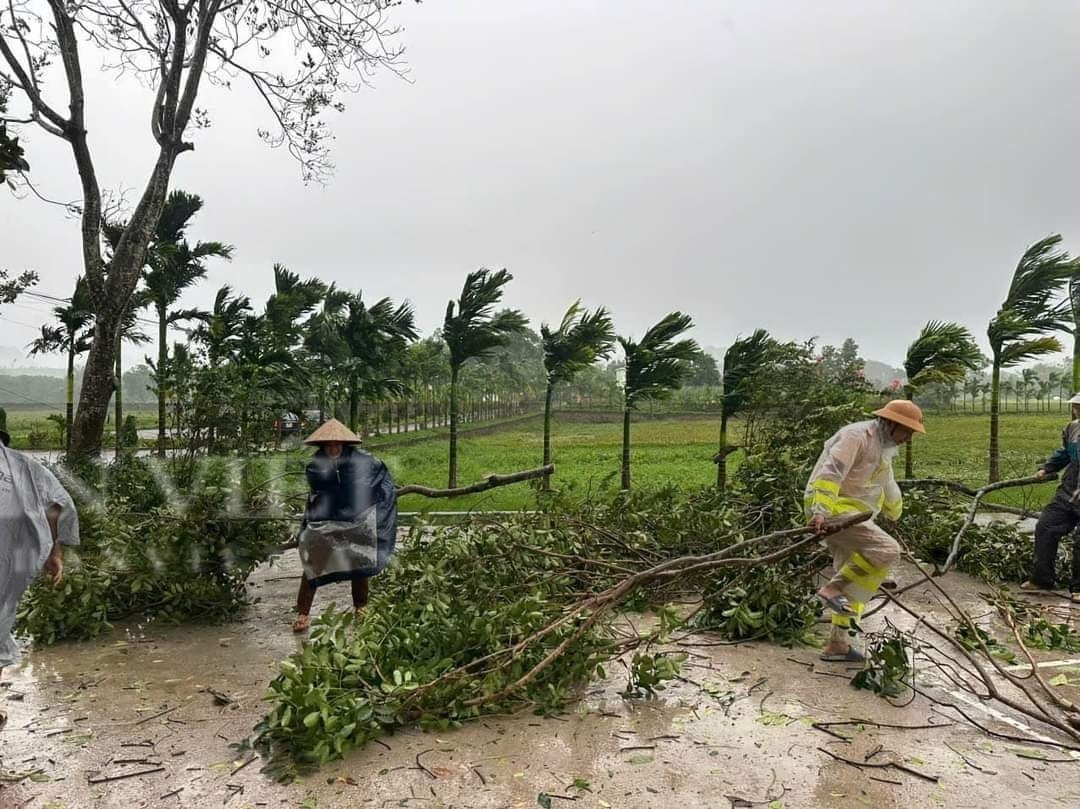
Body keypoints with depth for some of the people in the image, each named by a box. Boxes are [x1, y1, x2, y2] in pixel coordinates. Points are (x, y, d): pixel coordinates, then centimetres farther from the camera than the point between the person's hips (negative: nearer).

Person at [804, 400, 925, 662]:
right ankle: (832, 588, -13)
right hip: (832, 510, -10)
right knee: (886, 550, -23)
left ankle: (838, 644, 16)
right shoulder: (857, 436, -16)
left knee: (853, 579, 10)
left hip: (849, 512, 10)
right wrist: (821, 511, -43)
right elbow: (831, 471, -30)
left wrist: (894, 512, 53)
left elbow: (887, 483, 37)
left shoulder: (883, 447, 16)